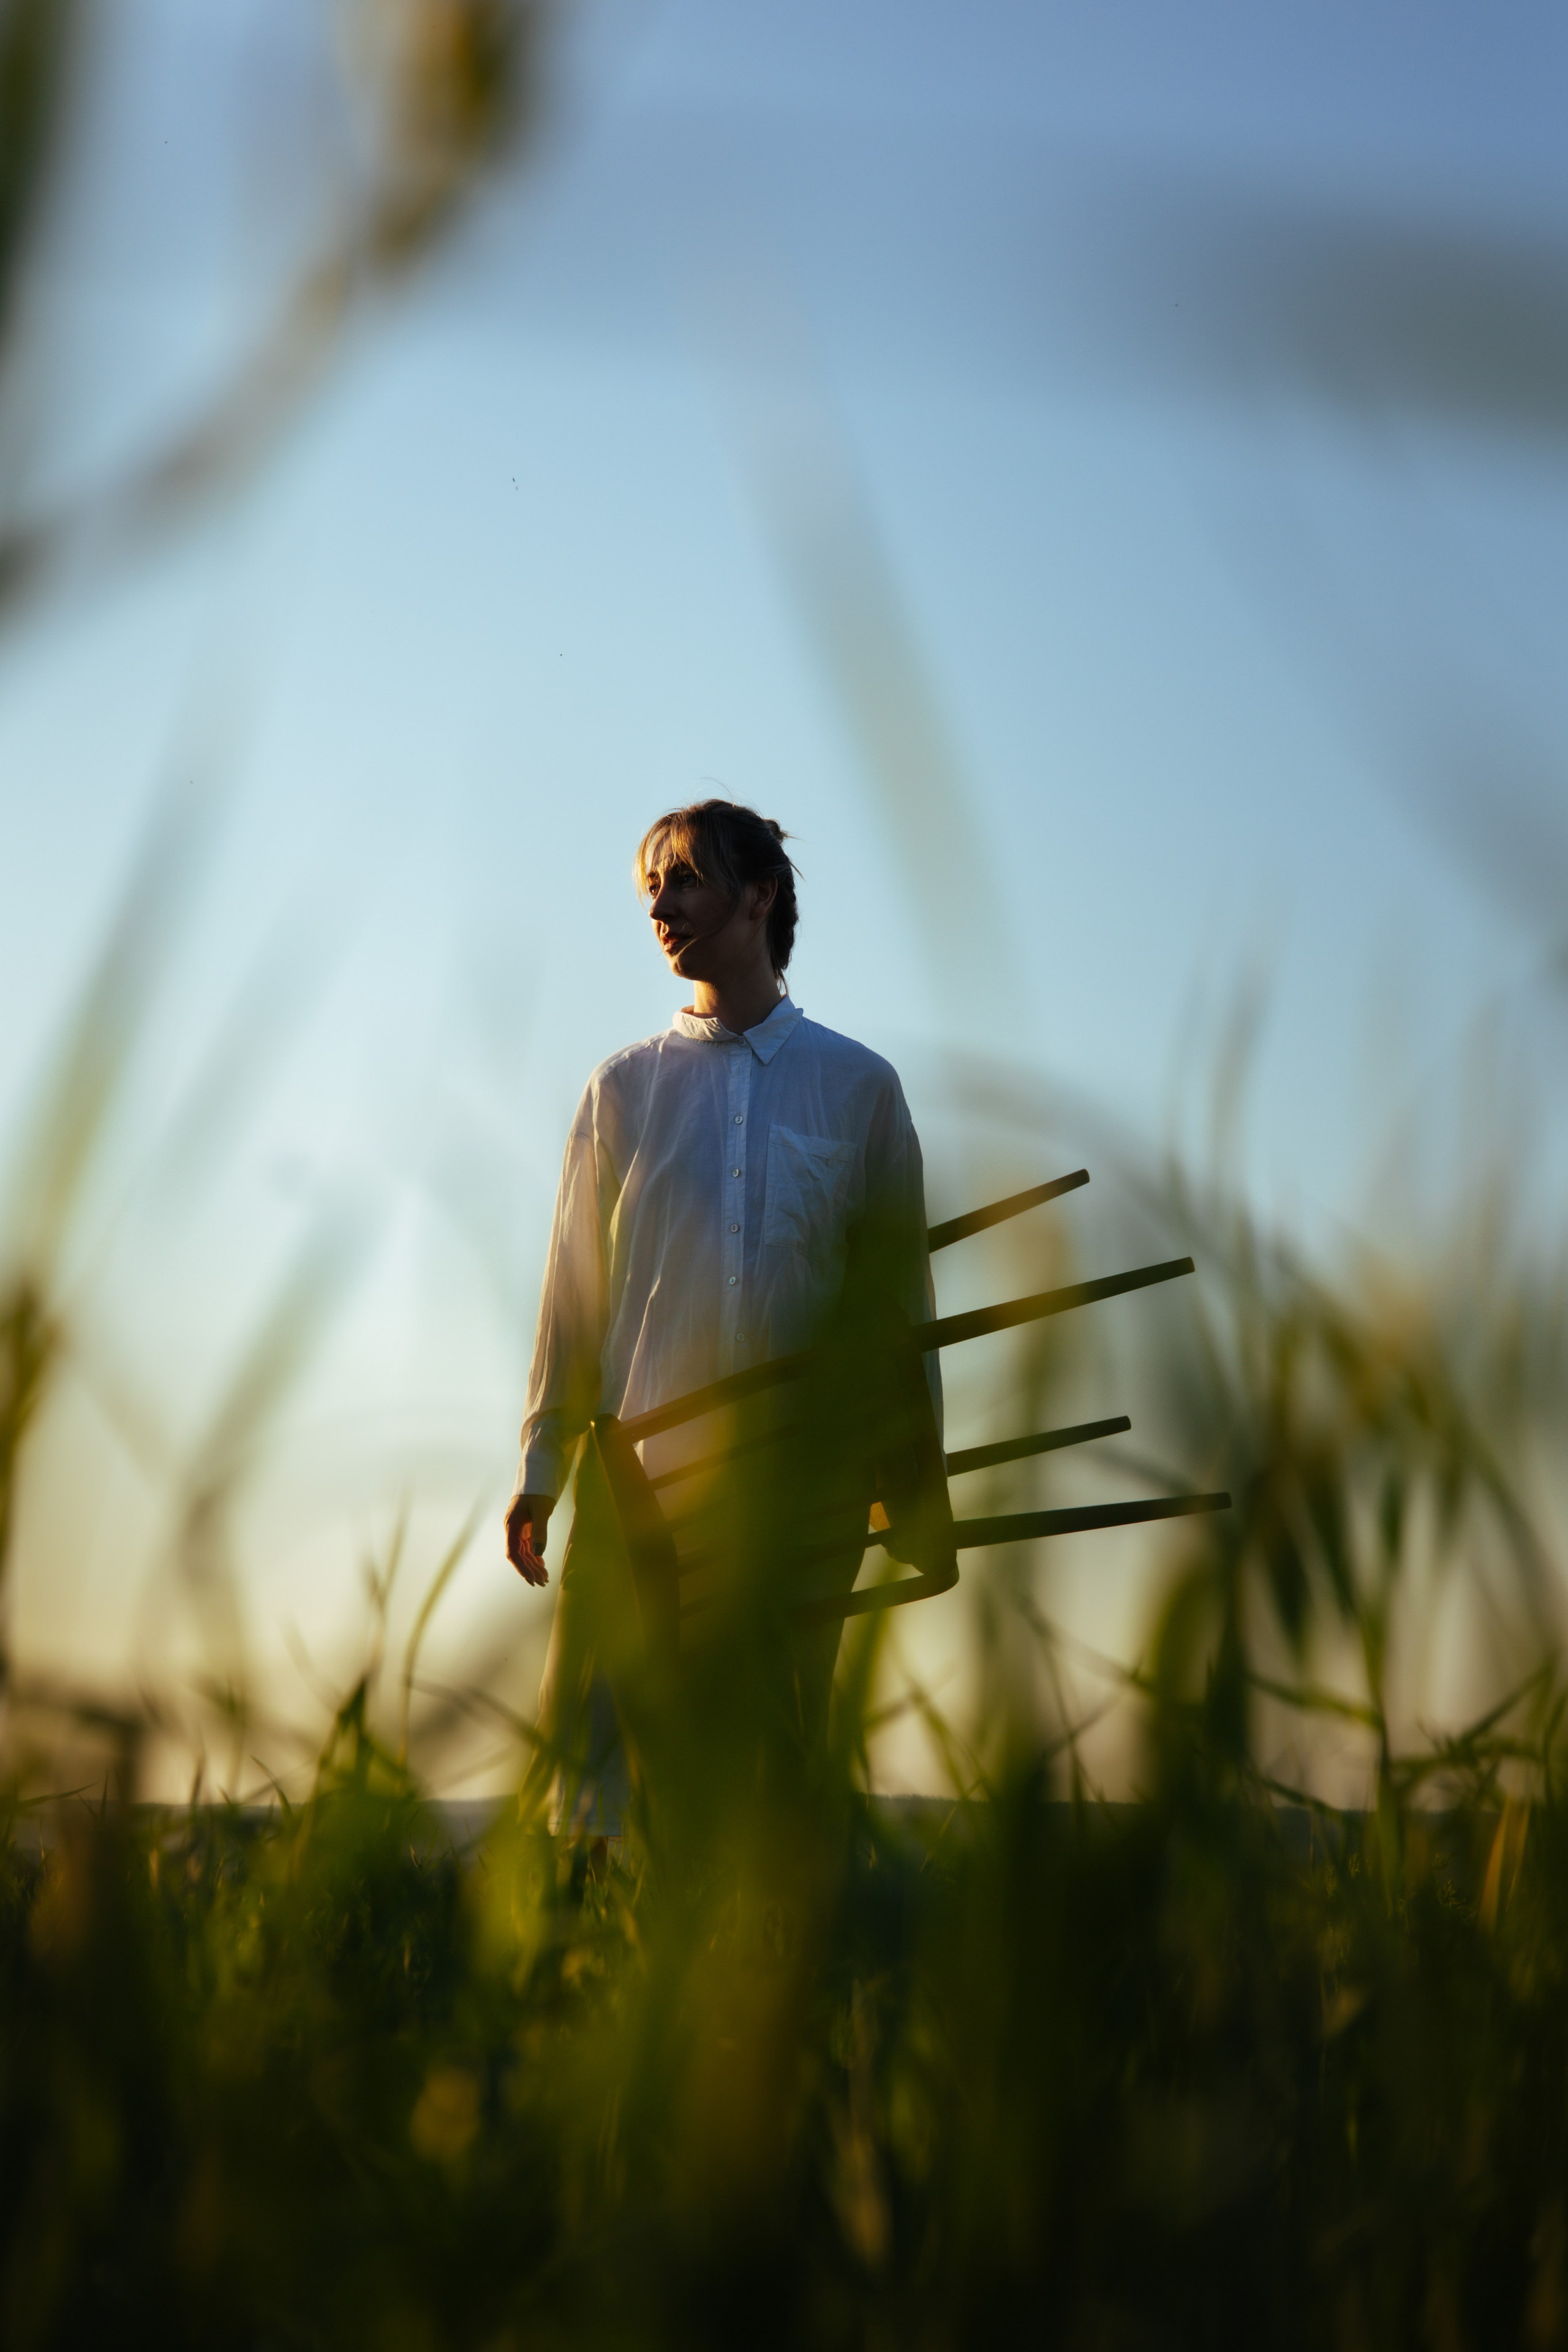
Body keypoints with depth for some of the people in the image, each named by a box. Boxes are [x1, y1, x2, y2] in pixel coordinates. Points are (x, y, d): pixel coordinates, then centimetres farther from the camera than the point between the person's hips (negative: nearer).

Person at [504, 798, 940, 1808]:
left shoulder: (859, 1086, 6)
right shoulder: (624, 1089, 8)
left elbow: (902, 1291, 9)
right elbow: (575, 1292, 10)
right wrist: (542, 1467, 5)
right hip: (639, 1477, 0)